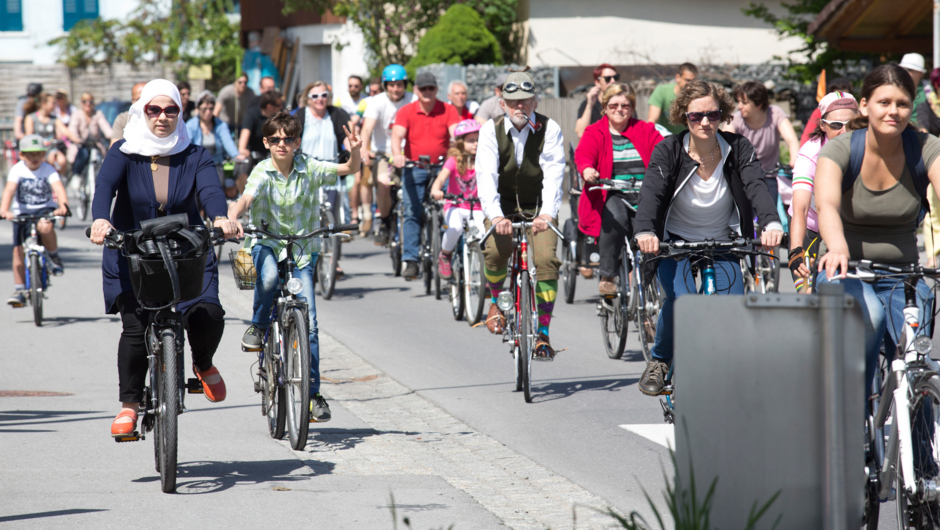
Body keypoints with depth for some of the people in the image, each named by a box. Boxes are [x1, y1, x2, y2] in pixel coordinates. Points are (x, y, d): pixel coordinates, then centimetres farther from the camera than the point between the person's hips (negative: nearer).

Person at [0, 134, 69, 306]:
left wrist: (63, 206, -44)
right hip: (22, 212, 1)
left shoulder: (48, 170, -10)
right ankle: (19, 290, 7)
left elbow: (59, 188, -24)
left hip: (45, 209, -1)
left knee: (45, 227, -35)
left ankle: (55, 257, -6)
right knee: (18, 250, -4)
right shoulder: (17, 170, -10)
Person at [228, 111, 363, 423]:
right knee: (268, 277, -38)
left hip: (302, 249, 1)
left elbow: (349, 169, -8)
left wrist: (355, 151, -29)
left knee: (308, 321, -6)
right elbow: (245, 199, -26)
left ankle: (312, 393, 3)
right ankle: (258, 325, -7)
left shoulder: (309, 169, -5)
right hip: (267, 244, -1)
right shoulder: (263, 173, -10)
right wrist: (231, 218, -46)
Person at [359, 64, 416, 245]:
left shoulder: (413, 101, -3)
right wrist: (364, 149, -39)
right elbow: (367, 127, -21)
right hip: (383, 153, -1)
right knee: (383, 183, -24)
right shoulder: (377, 102, -7)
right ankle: (384, 223, 0)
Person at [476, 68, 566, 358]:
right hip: (504, 208, 0)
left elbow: (553, 174, -23)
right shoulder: (491, 130, -10)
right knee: (494, 252, -26)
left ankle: (543, 334, -13)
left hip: (539, 209, 0)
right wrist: (495, 215, -39)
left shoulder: (549, 129, -12)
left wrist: (546, 214, -40)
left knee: (545, 259, -21)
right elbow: (486, 175, -22)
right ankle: (496, 301, 7)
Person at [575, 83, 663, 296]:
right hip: (610, 195, -2)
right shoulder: (594, 133, 12)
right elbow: (583, 155, -7)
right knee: (615, 218, -36)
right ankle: (607, 276, -22)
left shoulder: (646, 131, 18)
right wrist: (587, 169, -32)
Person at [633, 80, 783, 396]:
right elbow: (651, 193, -26)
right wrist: (644, 231, -47)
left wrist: (771, 224, -44)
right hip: (675, 242, -1)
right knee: (681, 299, -27)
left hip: (723, 244, 1)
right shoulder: (668, 151, -12)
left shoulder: (737, 149, -8)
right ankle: (660, 362, 1)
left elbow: (756, 186, -22)